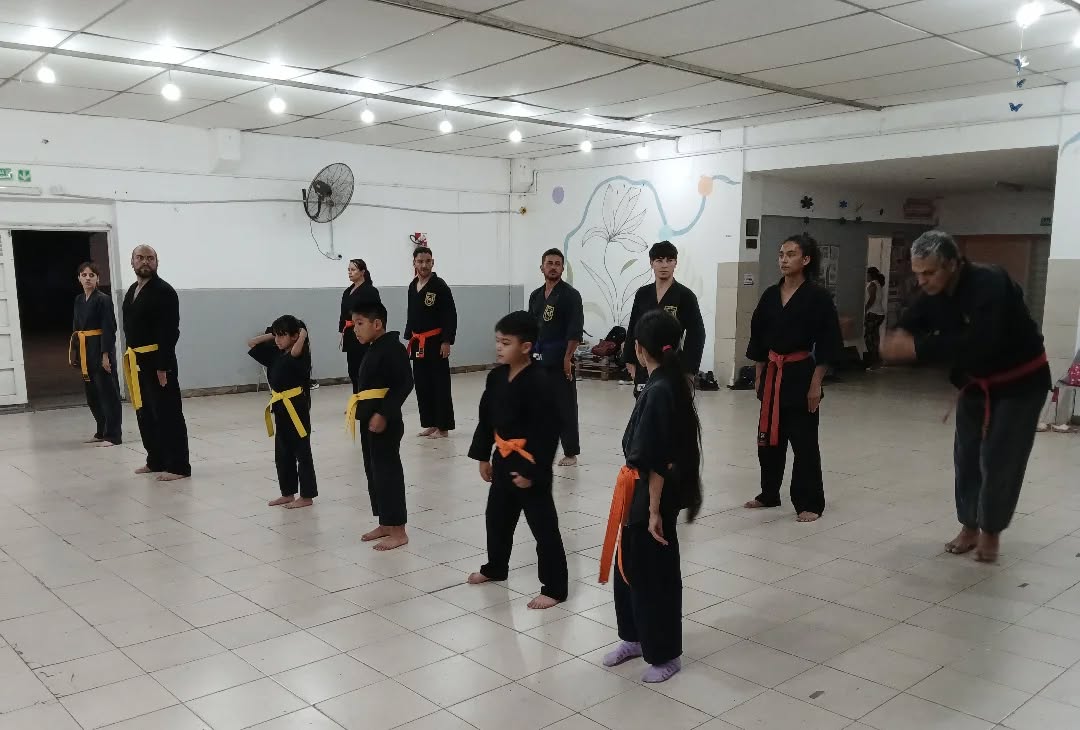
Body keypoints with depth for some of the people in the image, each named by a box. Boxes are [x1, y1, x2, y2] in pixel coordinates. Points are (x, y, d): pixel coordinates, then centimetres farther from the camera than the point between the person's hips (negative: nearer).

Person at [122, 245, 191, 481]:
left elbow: (169, 332, -18)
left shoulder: (164, 291, -13)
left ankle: (178, 466, -2)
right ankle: (156, 461, 27)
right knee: (145, 414, 15)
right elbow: (131, 328, 19)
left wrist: (163, 366, -22)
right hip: (138, 362, 9)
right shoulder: (132, 291, 15)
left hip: (157, 362, -9)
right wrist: (131, 358, 15)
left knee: (168, 414, -7)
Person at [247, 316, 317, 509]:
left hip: (297, 408, -8)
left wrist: (303, 335, -18)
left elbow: (294, 352, -36)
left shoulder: (301, 354, -13)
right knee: (282, 453, 14)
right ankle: (288, 494, 25)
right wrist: (271, 335, 6)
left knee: (302, 451, 0)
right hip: (281, 408, 8)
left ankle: (307, 496, 8)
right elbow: (251, 344, 14)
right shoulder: (275, 353, 9)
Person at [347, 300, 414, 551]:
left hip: (385, 421, -10)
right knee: (374, 471, 15)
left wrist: (384, 414, -24)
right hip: (369, 420, 10)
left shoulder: (393, 348, -16)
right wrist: (356, 407, 10)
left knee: (388, 471, -4)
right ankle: (385, 524, 26)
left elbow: (404, 384, -22)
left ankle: (398, 531, 4)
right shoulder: (373, 349, 13)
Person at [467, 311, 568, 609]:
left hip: (530, 464, -8)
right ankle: (495, 567, 46)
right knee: (497, 516, 24)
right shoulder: (497, 376, 1)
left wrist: (532, 470, -20)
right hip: (503, 459, 9)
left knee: (543, 525, 1)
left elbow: (547, 432, -22)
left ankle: (555, 588, 12)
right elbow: (487, 418, 11)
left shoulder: (539, 382, -23)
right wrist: (483, 456, 12)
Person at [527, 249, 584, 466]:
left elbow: (575, 331, -13)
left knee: (565, 406, -3)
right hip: (538, 359, 6)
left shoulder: (570, 294, -6)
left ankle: (571, 453, 4)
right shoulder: (536, 296, 13)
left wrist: (568, 358, -18)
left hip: (560, 360, -6)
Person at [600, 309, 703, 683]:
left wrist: (655, 511, -19)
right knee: (630, 566, 20)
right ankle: (635, 637, 37)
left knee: (656, 574, 6)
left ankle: (664, 654, 22)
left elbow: (657, 463, -23)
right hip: (642, 492, 9)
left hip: (652, 496, -9)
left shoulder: (659, 392, -24)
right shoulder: (669, 384, 5)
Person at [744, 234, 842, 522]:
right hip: (772, 374, 6)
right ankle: (769, 494, 28)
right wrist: (759, 377, 9)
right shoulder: (770, 295, 7)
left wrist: (816, 384, -12)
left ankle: (810, 503, 12)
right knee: (769, 437, 13)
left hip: (801, 374, -5)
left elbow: (828, 344, -10)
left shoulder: (817, 296, -9)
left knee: (803, 440, 0)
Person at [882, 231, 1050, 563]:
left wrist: (916, 348, -48)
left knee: (1000, 459, -5)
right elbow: (909, 328, -9)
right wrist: (896, 341, -34)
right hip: (976, 382, 6)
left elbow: (978, 343, -44)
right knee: (967, 456, 8)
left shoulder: (991, 285, -32)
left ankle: (990, 531, 13)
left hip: (1020, 381, -6)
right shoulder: (933, 294, -10)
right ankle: (969, 527, 22)